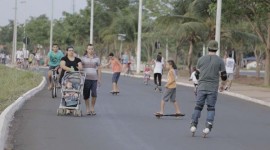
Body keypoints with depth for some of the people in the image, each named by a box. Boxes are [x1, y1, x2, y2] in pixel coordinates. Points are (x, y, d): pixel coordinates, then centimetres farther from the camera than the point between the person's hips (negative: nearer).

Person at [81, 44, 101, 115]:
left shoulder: (96, 58, 11)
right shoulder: (83, 58, 8)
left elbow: (99, 69, 13)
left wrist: (99, 79, 7)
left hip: (94, 79, 0)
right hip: (86, 78, 0)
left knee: (94, 93, -14)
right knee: (86, 95, 1)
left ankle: (92, 108, 3)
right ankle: (88, 109, 13)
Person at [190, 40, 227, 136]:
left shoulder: (201, 59, 4)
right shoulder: (220, 61, -1)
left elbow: (197, 74, 10)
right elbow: (224, 75, 0)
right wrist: (222, 85, 17)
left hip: (201, 87, 1)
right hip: (213, 88, -1)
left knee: (198, 106, 8)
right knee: (211, 108, 5)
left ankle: (193, 125, 2)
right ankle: (208, 127, -5)